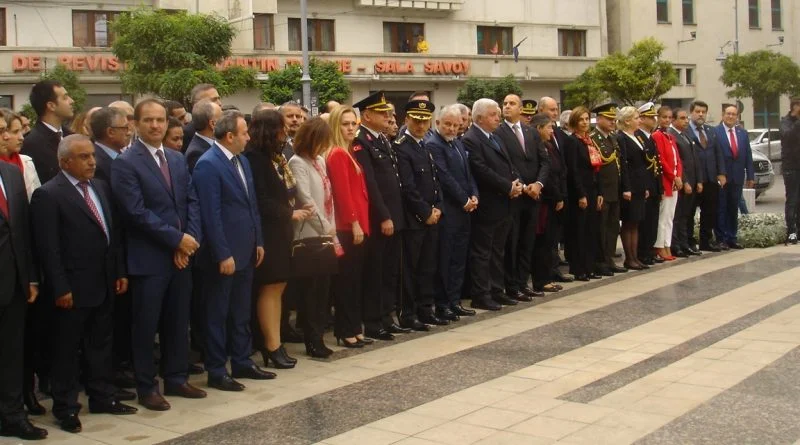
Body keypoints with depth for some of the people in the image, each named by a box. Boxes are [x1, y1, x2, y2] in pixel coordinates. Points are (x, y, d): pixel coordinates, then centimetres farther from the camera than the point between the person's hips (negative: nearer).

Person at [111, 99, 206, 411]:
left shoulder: (178, 160, 13)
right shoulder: (125, 163, -9)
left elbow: (192, 201, 9)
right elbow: (137, 212, -16)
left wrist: (190, 240, -6)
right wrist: (177, 239, -15)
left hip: (182, 255, 6)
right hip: (149, 257, -6)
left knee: (178, 323, 13)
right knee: (146, 325, 3)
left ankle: (176, 379, 25)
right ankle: (146, 387, 14)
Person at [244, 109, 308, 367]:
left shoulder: (275, 156, 13)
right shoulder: (254, 158, -14)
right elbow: (261, 201, -18)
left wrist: (293, 211, -2)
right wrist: (290, 213, -11)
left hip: (280, 230, 9)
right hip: (267, 232, -9)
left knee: (277, 287, 9)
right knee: (270, 288, -4)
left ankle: (272, 344, 15)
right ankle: (272, 347, 2)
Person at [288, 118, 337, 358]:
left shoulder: (320, 161, 15)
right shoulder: (297, 163, -8)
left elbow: (328, 196, 14)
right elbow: (305, 199, -14)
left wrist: (332, 227, 5)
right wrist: (325, 228, -11)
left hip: (326, 234, 7)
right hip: (310, 235, -7)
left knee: (323, 287, 8)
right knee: (309, 289, -2)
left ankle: (318, 336, 15)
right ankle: (312, 341, 4)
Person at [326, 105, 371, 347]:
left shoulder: (349, 153, 16)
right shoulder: (338, 154, -12)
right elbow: (342, 192, -18)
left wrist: (361, 223, 13)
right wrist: (354, 223, -19)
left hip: (357, 224, 9)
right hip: (348, 226, -9)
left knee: (356, 279, 12)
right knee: (347, 279, -3)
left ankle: (352, 327, 19)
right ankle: (346, 330, 4)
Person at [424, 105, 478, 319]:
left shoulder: (458, 142, 16)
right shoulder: (433, 144, -12)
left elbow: (467, 172, 19)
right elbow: (445, 177, -17)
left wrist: (474, 195, 3)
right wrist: (464, 200, -12)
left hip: (464, 209, 8)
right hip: (447, 211, -8)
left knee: (459, 258, 11)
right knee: (444, 259, -2)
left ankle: (454, 301, 19)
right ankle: (442, 305, 6)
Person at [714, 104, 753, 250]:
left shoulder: (743, 133, 11)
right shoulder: (714, 132, -6)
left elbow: (748, 156, 10)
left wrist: (750, 176, 5)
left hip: (737, 177, 5)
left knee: (733, 209, 10)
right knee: (721, 209, 1)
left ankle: (732, 239, 16)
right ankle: (721, 239, 6)